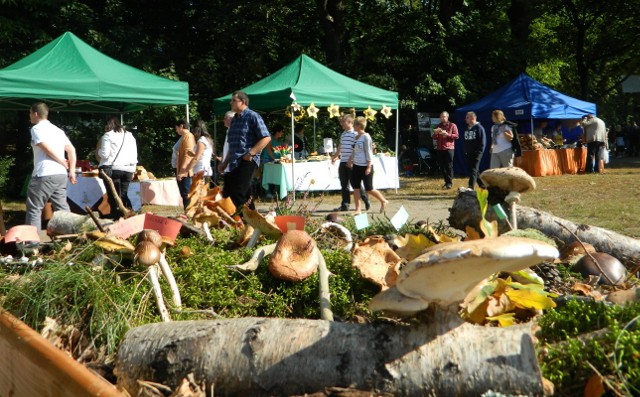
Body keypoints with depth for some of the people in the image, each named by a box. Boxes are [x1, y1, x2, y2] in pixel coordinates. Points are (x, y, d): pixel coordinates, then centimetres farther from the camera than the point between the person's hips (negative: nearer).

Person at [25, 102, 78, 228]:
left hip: (44, 175, -7)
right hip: (61, 175, 7)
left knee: (34, 209, 0)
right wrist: (72, 171, 9)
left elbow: (48, 149, -13)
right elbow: (71, 150, 12)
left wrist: (64, 164, -1)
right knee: (62, 208, 9)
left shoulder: (36, 128, -4)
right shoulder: (58, 130, 17)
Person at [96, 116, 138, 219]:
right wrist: (133, 170, 18)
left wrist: (98, 152, 12)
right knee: (123, 195, 9)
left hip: (112, 169, -5)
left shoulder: (108, 136, -2)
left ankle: (117, 216, -4)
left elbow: (105, 154, -9)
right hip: (128, 169, 5)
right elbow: (134, 154, 14)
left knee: (114, 196, -1)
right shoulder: (130, 135, 15)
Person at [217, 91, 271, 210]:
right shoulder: (234, 120, 19)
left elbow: (266, 138, -13)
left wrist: (250, 153, -17)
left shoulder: (252, 116, -4)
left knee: (237, 194, -15)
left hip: (247, 161, -8)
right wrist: (225, 162, 20)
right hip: (234, 163, 8)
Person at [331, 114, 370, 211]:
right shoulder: (343, 134, 15)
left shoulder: (355, 134, -10)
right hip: (343, 163, 8)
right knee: (344, 185, 7)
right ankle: (345, 205, 12)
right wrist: (335, 156, 29)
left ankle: (366, 201, 15)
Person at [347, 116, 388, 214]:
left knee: (368, 189, -1)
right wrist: (350, 160, 15)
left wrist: (368, 167, -16)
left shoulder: (366, 137, -12)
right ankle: (358, 209, 8)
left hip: (365, 166, -8)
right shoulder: (356, 136, 10)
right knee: (355, 187, 3)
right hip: (356, 166, 8)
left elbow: (368, 152, -14)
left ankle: (383, 201, 20)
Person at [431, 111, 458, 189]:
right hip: (439, 149, 5)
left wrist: (447, 134, -18)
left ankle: (450, 182, -7)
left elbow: (456, 136, -5)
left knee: (449, 166, -8)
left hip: (449, 148, -5)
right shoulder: (438, 126, 19)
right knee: (442, 166, 4)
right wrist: (435, 133, -7)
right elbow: (433, 138, 16)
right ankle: (446, 181, 11)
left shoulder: (452, 125, 4)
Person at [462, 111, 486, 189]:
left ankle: (471, 187, -17)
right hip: (468, 154, 8)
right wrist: (465, 152, 10)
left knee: (473, 171, -11)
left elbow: (483, 142, -11)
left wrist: (479, 152, -16)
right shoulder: (467, 128, 15)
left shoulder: (479, 128, -7)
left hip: (476, 153, -8)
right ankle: (482, 185, 23)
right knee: (473, 170, 12)